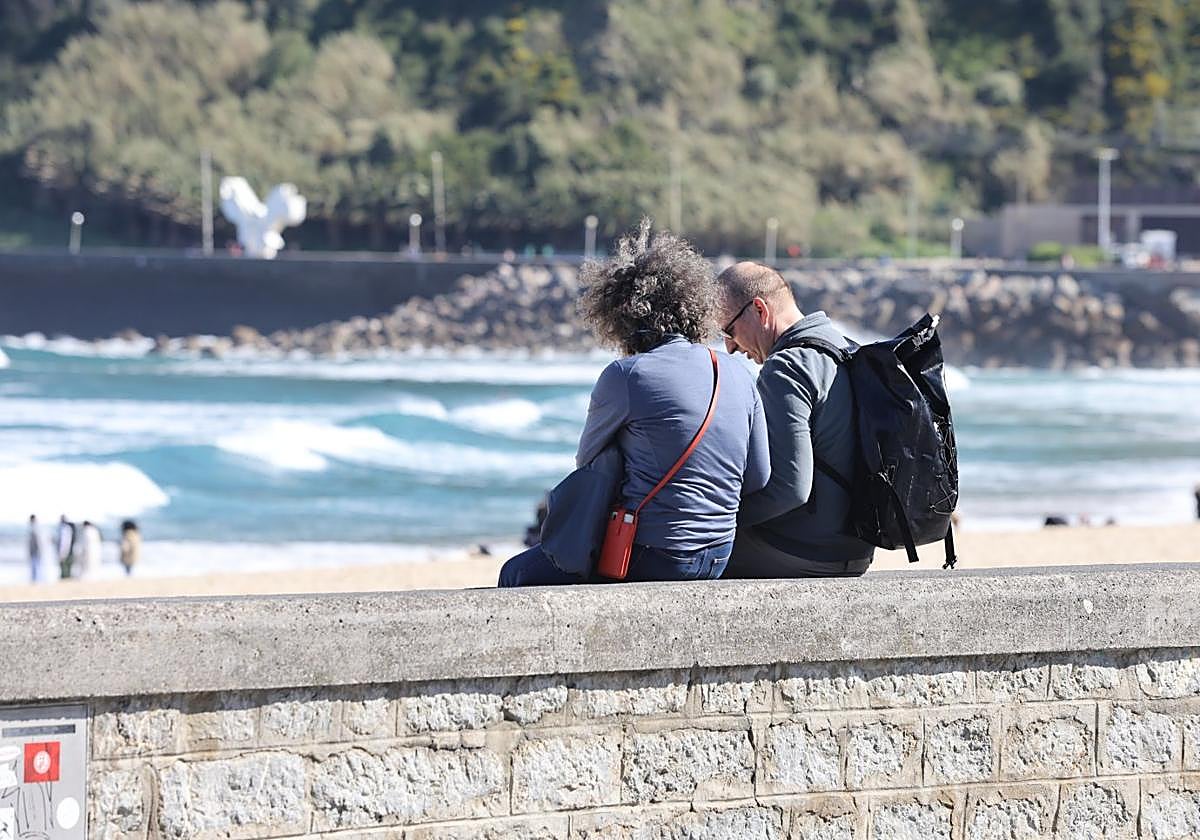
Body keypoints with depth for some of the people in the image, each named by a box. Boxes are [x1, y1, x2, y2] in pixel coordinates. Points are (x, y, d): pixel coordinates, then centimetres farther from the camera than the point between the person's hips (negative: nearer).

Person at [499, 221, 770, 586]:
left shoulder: (626, 376, -12)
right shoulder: (738, 373, 4)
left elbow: (586, 459, 4)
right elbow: (758, 479, 6)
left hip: (651, 556, -7)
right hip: (717, 561, 7)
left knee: (516, 576, 15)